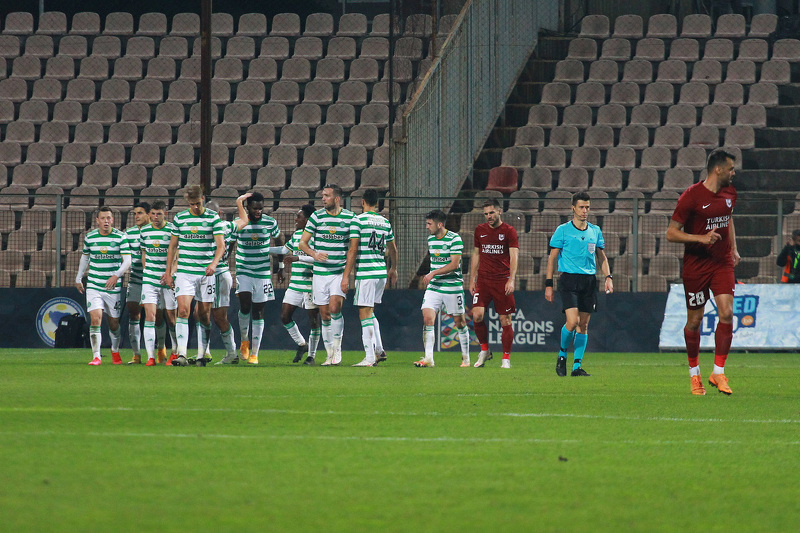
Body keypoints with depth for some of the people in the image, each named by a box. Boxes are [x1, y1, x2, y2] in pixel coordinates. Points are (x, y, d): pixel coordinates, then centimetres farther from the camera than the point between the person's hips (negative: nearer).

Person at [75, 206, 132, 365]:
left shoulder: (120, 237, -5)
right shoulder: (90, 237, 3)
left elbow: (127, 261, -9)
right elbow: (84, 257, 20)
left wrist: (116, 275, -25)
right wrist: (79, 278, 21)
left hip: (113, 286, -1)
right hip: (93, 285, 1)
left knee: (114, 323, 8)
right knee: (95, 319, -16)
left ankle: (115, 350, 36)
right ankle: (96, 356, -12)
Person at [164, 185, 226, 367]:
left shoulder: (213, 218, 0)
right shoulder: (179, 219, 6)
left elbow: (221, 245, -7)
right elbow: (172, 246, 13)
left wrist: (214, 263, -25)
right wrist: (168, 272, 9)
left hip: (206, 273, -1)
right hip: (184, 273, 1)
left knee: (204, 315, 4)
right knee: (183, 310, -15)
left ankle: (201, 356, 13)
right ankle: (182, 355, -20)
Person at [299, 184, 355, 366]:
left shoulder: (350, 217, 2)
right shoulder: (316, 216, 1)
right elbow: (302, 243, 3)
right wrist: (314, 254, -15)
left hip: (340, 272, -1)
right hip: (320, 272, 1)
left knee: (335, 307, -19)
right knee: (325, 315, 3)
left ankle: (337, 348, -5)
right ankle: (330, 353, 13)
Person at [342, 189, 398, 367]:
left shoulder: (358, 220, -7)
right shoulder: (385, 222, 11)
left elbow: (353, 250, -11)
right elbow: (393, 249, 22)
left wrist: (346, 276, -9)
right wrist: (393, 269, 38)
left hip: (365, 272, -6)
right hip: (382, 272, 6)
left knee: (365, 313, -4)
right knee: (369, 312, 19)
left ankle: (369, 357, -7)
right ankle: (379, 350, 11)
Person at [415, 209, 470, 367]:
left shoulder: (454, 239, -12)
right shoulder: (431, 239, 10)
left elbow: (454, 264, -18)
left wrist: (433, 273, -22)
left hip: (453, 287, -5)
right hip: (433, 287, 5)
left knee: (459, 322, 4)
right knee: (427, 319, -11)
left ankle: (466, 358, 19)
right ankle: (428, 358, -12)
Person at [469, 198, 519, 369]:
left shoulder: (509, 231, -2)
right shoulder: (480, 230, 11)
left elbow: (514, 257, -9)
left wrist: (511, 280, -21)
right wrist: (472, 280, 14)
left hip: (502, 281, -3)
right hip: (483, 280, 3)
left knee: (506, 320, -2)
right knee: (477, 315, -13)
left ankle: (506, 358, 8)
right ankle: (484, 350, 7)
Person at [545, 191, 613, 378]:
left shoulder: (595, 231, 12)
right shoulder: (563, 230, 0)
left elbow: (602, 257, 20)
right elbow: (552, 257, 2)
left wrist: (608, 277, 6)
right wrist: (548, 284, -2)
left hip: (590, 281, 4)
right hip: (569, 279, -4)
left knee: (583, 324, 2)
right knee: (572, 321, -17)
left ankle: (577, 366, 5)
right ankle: (562, 355, 7)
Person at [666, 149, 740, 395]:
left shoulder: (729, 193, 6)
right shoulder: (691, 196, -14)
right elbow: (671, 233, -12)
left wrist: (733, 248, 19)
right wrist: (701, 238, -22)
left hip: (722, 263, 4)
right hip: (695, 265, -4)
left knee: (727, 313, -12)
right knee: (694, 320, 3)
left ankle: (718, 372, -4)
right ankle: (694, 372, 21)